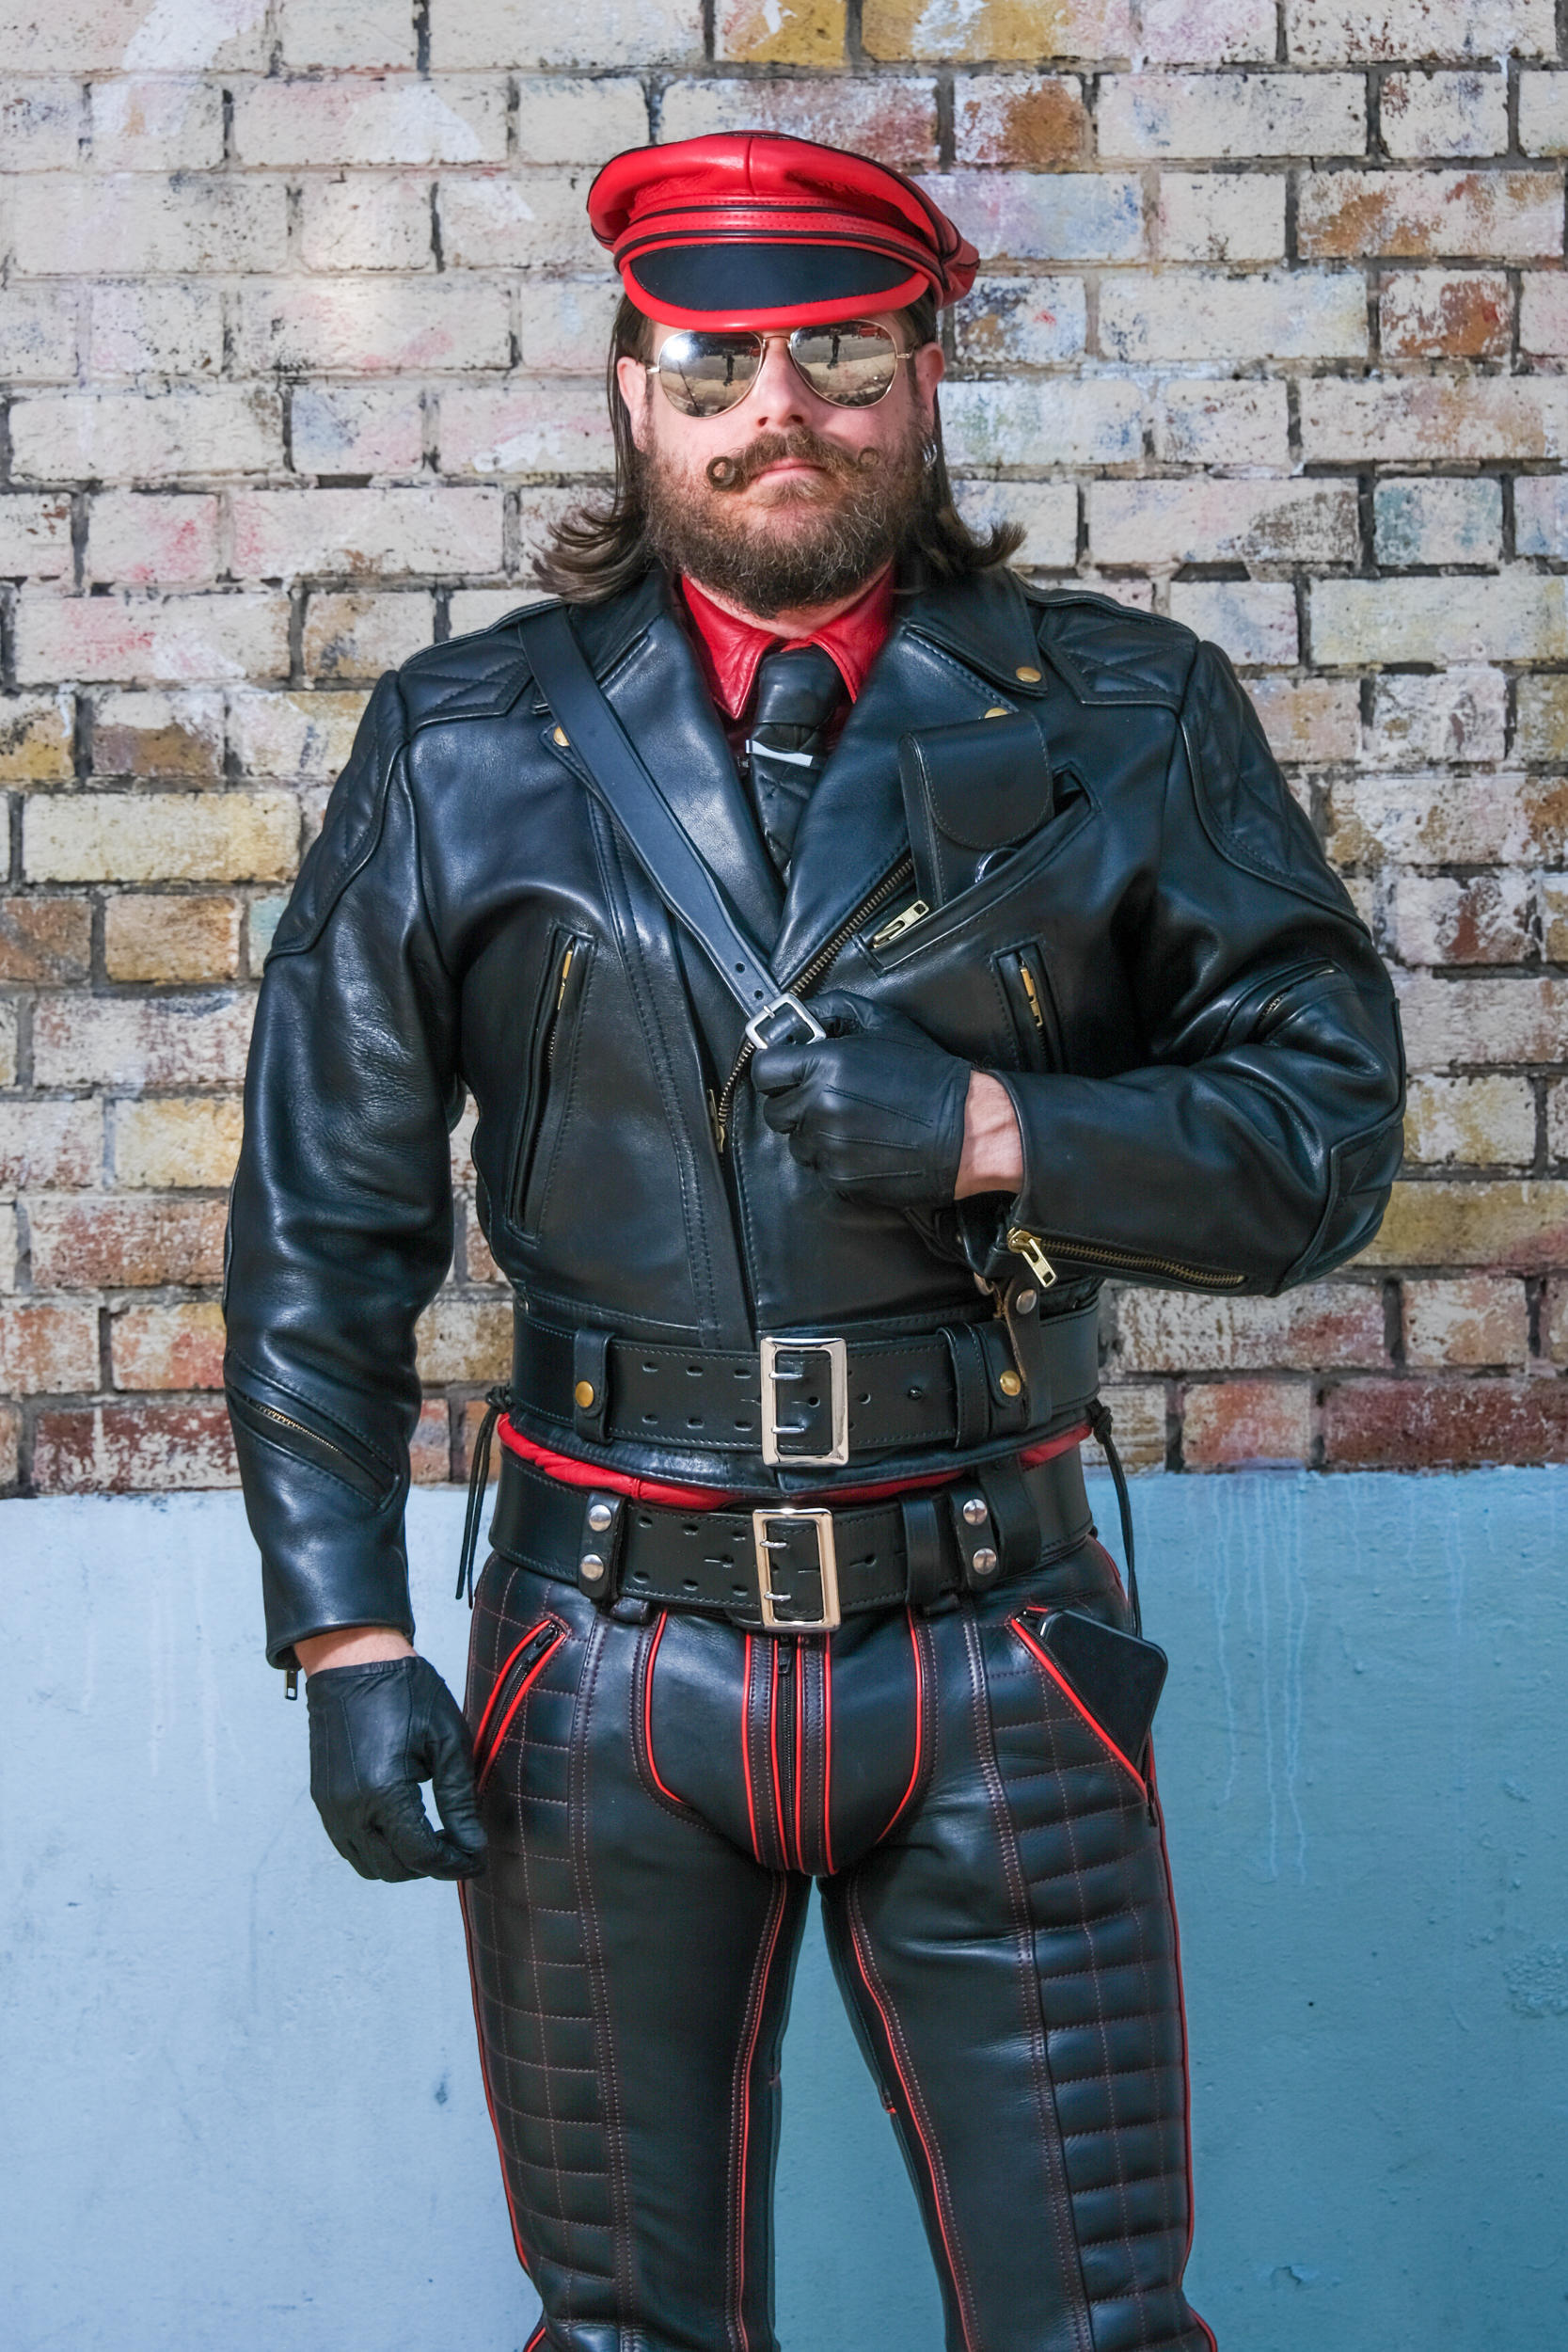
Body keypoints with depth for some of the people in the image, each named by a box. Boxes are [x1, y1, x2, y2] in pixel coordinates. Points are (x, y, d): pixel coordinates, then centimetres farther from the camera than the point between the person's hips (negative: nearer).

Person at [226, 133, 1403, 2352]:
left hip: (995, 1665, 0)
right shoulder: (464, 751, 2)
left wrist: (983, 1131, -16)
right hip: (603, 1671, 1)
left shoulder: (1131, 720, 1)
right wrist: (348, 1639, -3)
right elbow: (320, 1218, 3)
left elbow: (1325, 1128, 0)